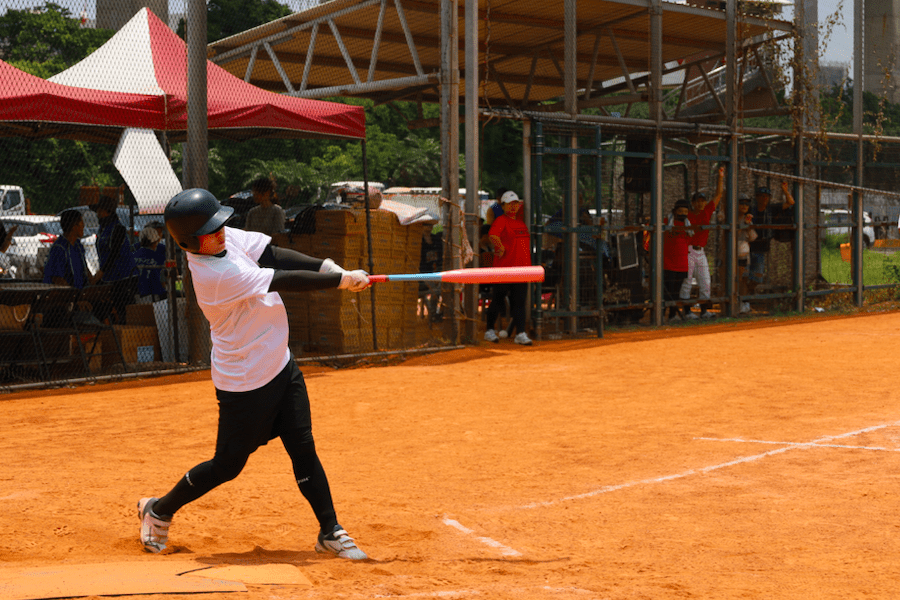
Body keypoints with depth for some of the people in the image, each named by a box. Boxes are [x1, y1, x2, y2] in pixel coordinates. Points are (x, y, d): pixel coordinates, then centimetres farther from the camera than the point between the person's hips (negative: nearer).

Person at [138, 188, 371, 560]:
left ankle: (330, 532, 11)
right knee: (227, 465, 6)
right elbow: (286, 281, -27)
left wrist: (326, 266, -19)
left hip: (280, 364, 8)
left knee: (303, 449, 4)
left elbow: (275, 255, -5)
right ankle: (159, 510, 28)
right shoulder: (215, 275, -28)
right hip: (245, 383, -8)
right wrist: (342, 281, -22)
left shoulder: (225, 238, -3)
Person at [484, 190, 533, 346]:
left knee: (520, 301, 1)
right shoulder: (501, 220, -6)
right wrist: (501, 248, -16)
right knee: (498, 300, 2)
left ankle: (520, 334, -1)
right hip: (503, 267, -6)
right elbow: (493, 235, -24)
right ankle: (489, 330, 16)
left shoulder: (521, 222, 18)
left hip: (521, 267, 6)